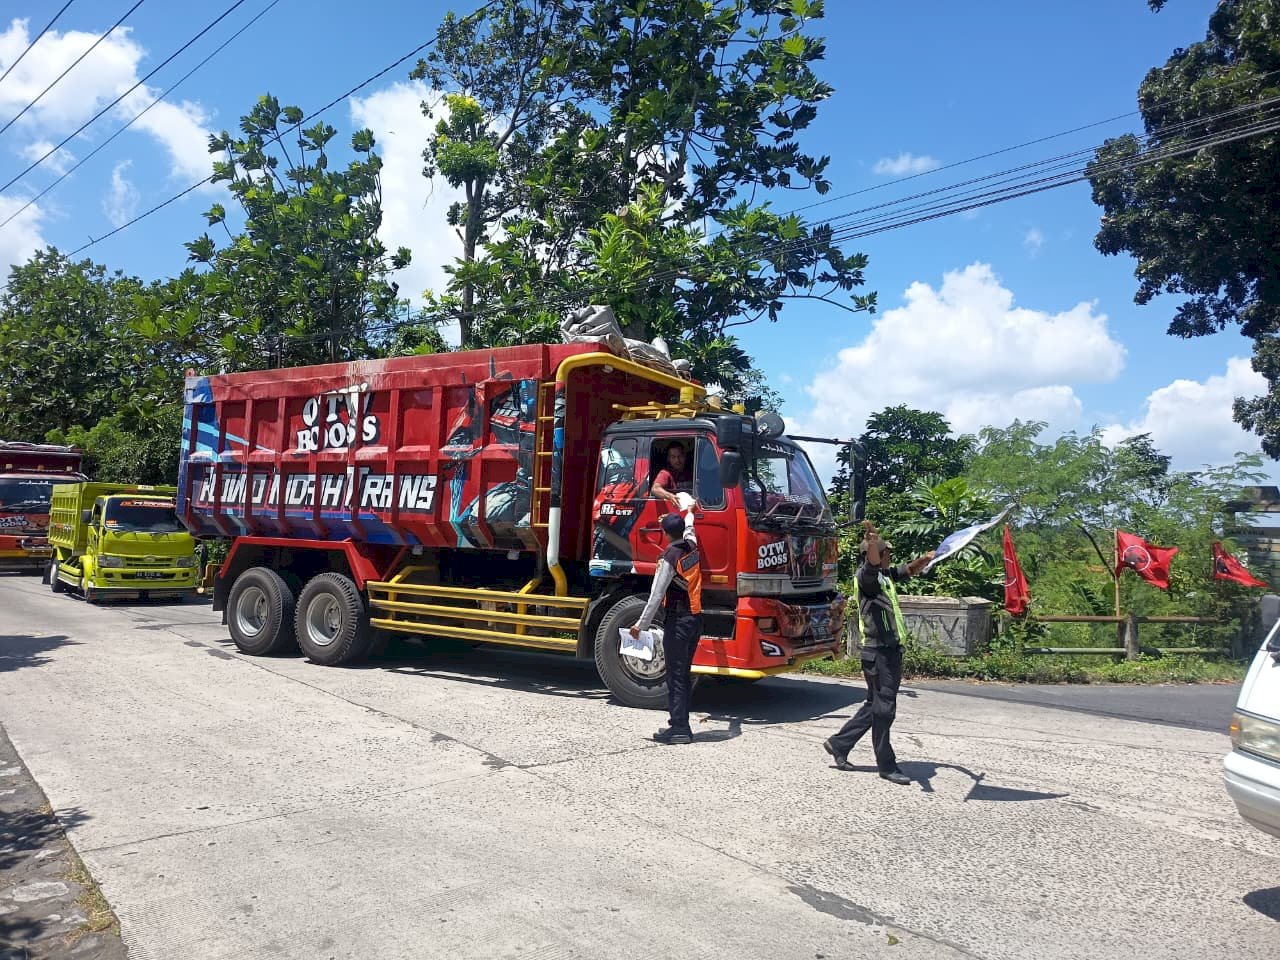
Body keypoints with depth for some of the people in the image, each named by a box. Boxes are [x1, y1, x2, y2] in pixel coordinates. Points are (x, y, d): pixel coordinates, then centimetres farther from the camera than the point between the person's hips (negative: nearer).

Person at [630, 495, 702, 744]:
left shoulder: (669, 558, -15)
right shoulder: (692, 547, 6)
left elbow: (656, 596, -17)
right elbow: (689, 525, 30)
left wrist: (640, 625, -11)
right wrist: (688, 508, 50)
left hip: (678, 621, -8)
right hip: (696, 618, 8)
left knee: (675, 675, -4)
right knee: (684, 674, 14)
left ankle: (679, 728, -4)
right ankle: (681, 725, 18)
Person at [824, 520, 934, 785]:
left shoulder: (887, 575, 16)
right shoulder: (866, 575, -11)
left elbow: (909, 569, 29)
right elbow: (873, 562, -33)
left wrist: (926, 559, 7)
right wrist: (872, 539, -55)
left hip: (892, 649, 10)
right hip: (878, 651, -10)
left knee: (875, 705, 16)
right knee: (883, 708, -2)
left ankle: (839, 744, 25)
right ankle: (886, 765, 8)